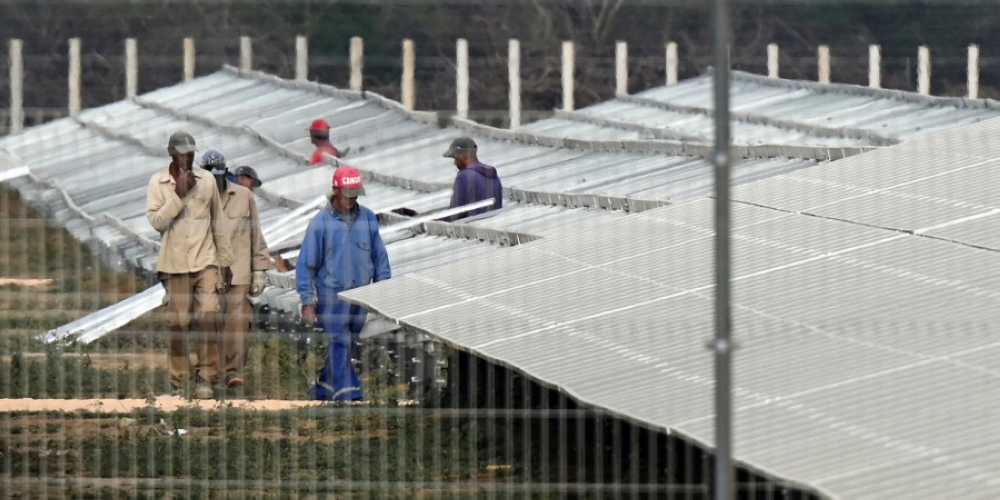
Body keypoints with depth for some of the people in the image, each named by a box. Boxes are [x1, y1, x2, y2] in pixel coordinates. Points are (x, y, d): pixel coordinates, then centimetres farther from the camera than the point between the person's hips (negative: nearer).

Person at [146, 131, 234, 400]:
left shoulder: (207, 181, 8)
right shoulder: (158, 183, 1)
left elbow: (218, 223, 14)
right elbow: (156, 220, -10)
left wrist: (225, 261, 15)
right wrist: (178, 194, -17)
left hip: (206, 262, 1)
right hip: (174, 264, -1)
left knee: (207, 319, -10)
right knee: (178, 323, 1)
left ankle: (204, 377, -6)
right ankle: (179, 380, 10)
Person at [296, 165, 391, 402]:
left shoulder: (368, 219, 5)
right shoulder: (321, 223, -6)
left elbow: (379, 257, 13)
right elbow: (306, 263, -2)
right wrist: (307, 301, -5)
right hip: (331, 295, -4)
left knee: (346, 346, 10)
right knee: (340, 346, -10)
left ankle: (320, 391, 24)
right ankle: (348, 396, -13)